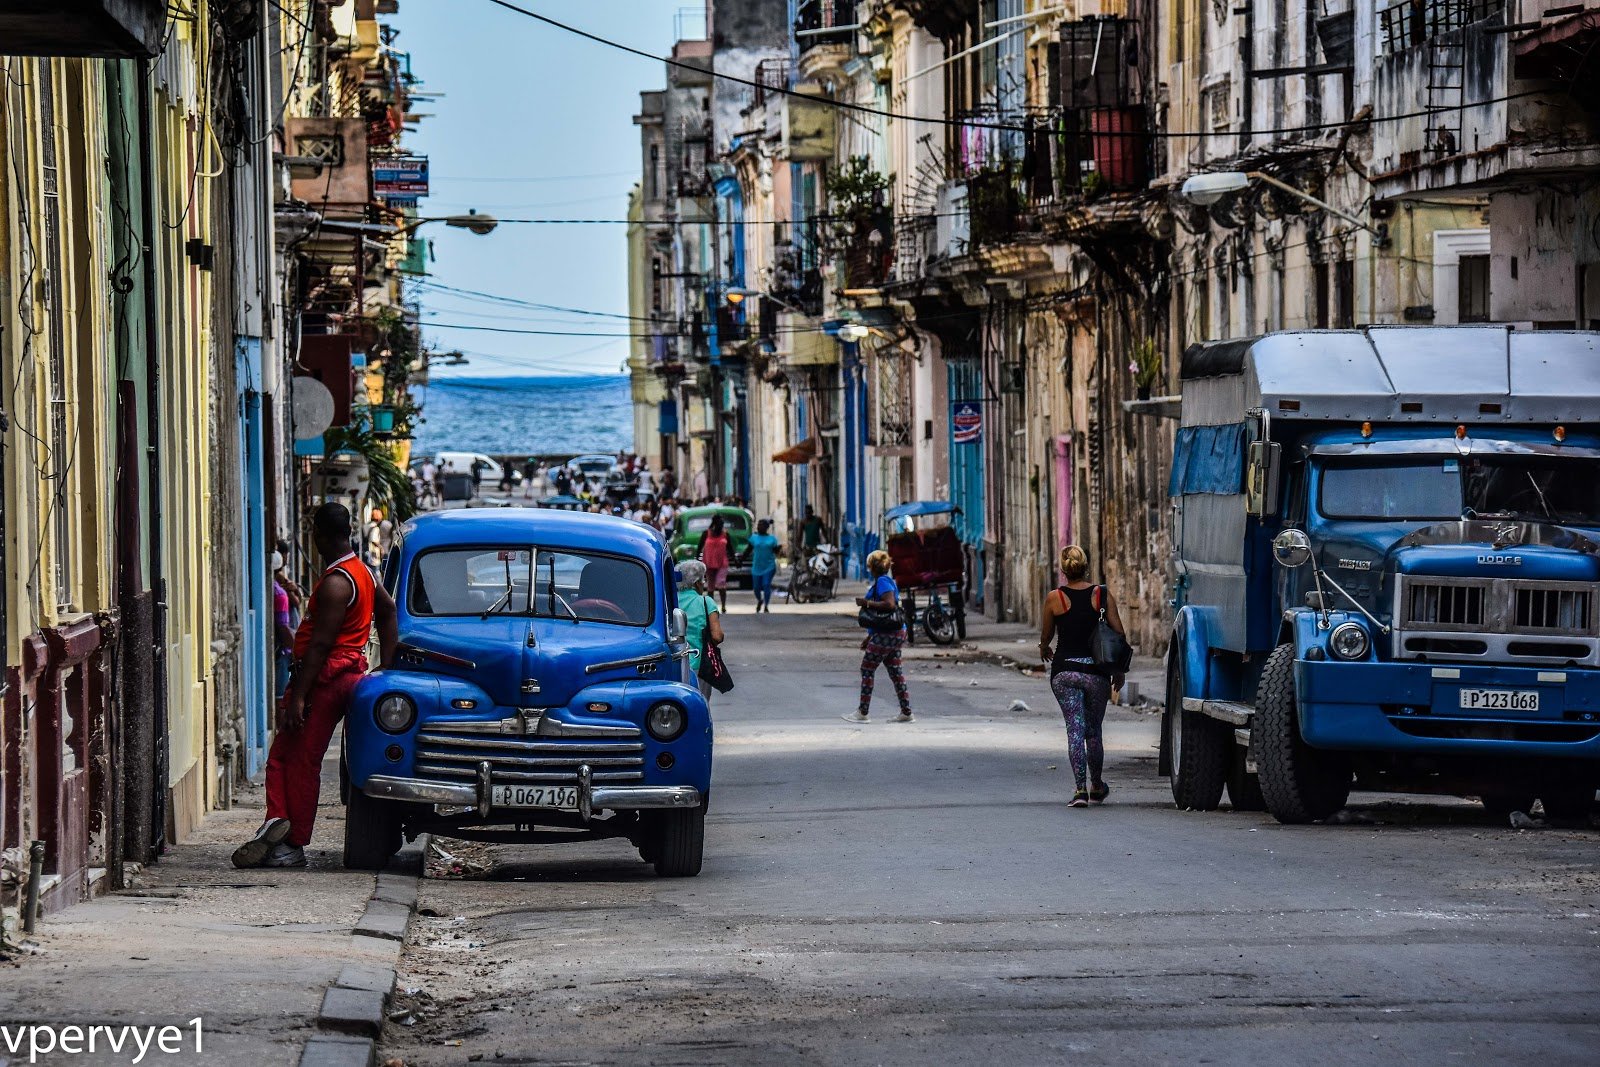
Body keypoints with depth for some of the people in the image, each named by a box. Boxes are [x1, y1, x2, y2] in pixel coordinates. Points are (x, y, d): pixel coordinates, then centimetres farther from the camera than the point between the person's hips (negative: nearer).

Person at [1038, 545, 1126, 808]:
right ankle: (1096, 788, 30)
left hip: (1064, 670, -1)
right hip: (1096, 671, 1)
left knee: (1075, 729, -1)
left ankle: (1080, 790, -14)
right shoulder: (1103, 595, -1)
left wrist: (1044, 649, 34)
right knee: (1093, 731, 16)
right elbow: (1119, 634, 0)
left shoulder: (1054, 598, -3)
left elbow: (1046, 635, 10)